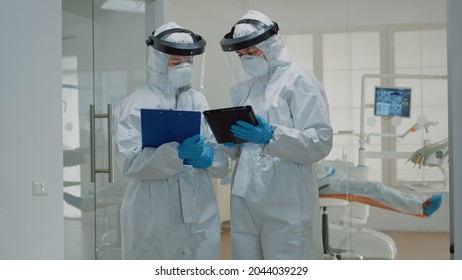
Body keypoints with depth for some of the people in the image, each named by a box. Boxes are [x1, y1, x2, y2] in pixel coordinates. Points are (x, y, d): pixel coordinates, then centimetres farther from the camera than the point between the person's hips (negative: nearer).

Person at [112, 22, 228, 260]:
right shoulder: (135, 105, -2)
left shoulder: (199, 100, 10)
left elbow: (221, 155, 6)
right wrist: (177, 153, -26)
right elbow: (129, 162, -14)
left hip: (201, 213, 4)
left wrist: (208, 157, -16)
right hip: (154, 218, -4)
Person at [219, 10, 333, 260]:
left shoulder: (299, 81, -4)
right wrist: (230, 140, -2)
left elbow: (321, 142, -12)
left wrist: (271, 136, -24)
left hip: (286, 203, -6)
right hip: (245, 200, 7)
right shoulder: (242, 89, 17)